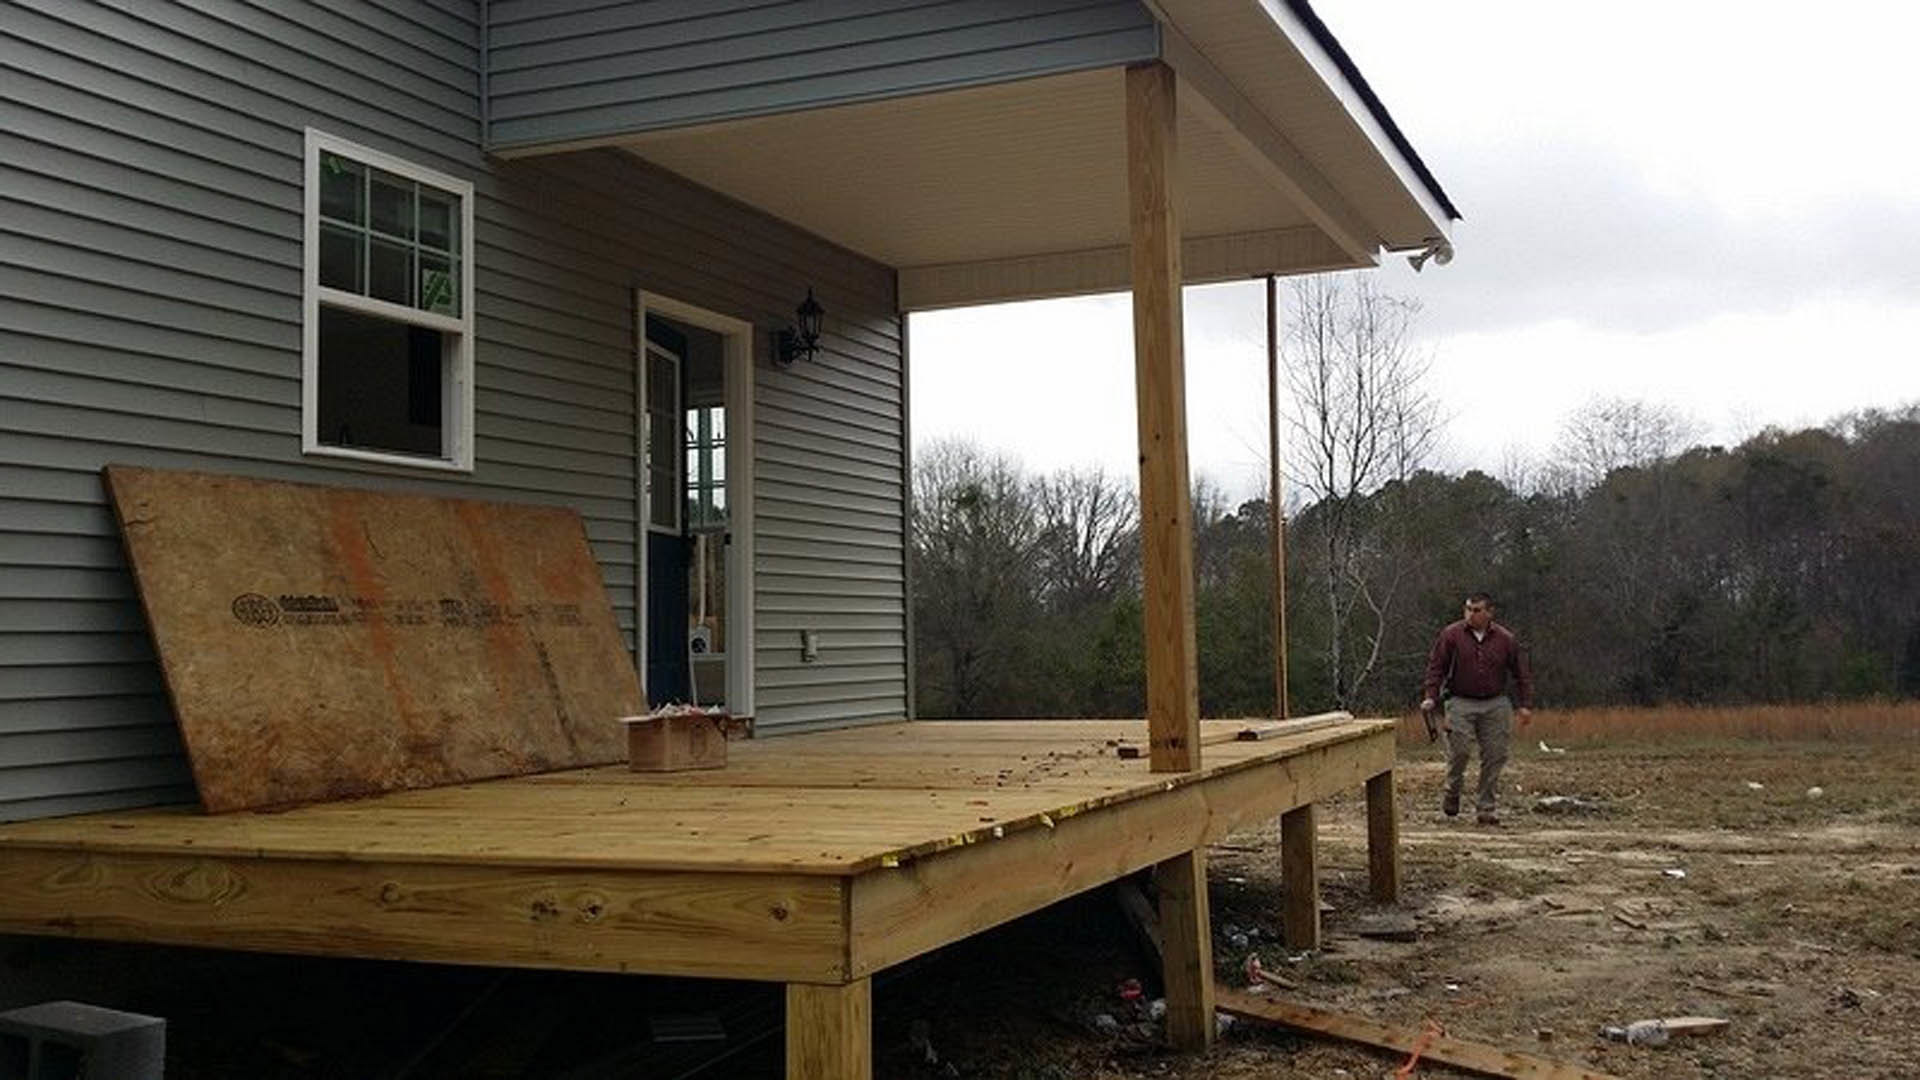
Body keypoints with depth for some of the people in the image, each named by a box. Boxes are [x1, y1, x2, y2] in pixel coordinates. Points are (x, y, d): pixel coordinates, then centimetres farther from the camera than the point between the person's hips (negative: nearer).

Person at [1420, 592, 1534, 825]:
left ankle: (1486, 808, 9)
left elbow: (1522, 673, 8)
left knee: (1494, 757, 0)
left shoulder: (1506, 639, 3)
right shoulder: (1451, 635, -1)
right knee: (1459, 751, -10)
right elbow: (1436, 667, 0)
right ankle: (1451, 794, 16)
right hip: (1461, 703, -2)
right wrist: (1430, 696, -10)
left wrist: (1526, 704, 2)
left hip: (1495, 706, 2)